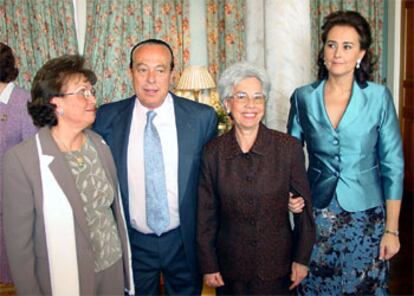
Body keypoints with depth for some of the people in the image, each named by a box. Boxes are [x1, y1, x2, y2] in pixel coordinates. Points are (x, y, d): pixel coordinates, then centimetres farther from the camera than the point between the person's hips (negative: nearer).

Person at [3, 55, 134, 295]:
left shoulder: (100, 145, -2)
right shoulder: (21, 159, -18)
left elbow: (115, 207, 7)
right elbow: (19, 241, -13)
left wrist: (127, 263, 10)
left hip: (113, 267, 5)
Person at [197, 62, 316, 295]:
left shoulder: (289, 147, -9)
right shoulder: (213, 152, -6)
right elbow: (206, 213, -1)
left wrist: (302, 259, -1)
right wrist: (208, 266, 1)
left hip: (277, 265, 0)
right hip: (231, 265, 1)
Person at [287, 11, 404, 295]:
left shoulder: (379, 97, -6)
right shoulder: (303, 98, -2)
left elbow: (393, 166, -4)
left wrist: (392, 229, -4)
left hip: (366, 217, -1)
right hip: (317, 216, 1)